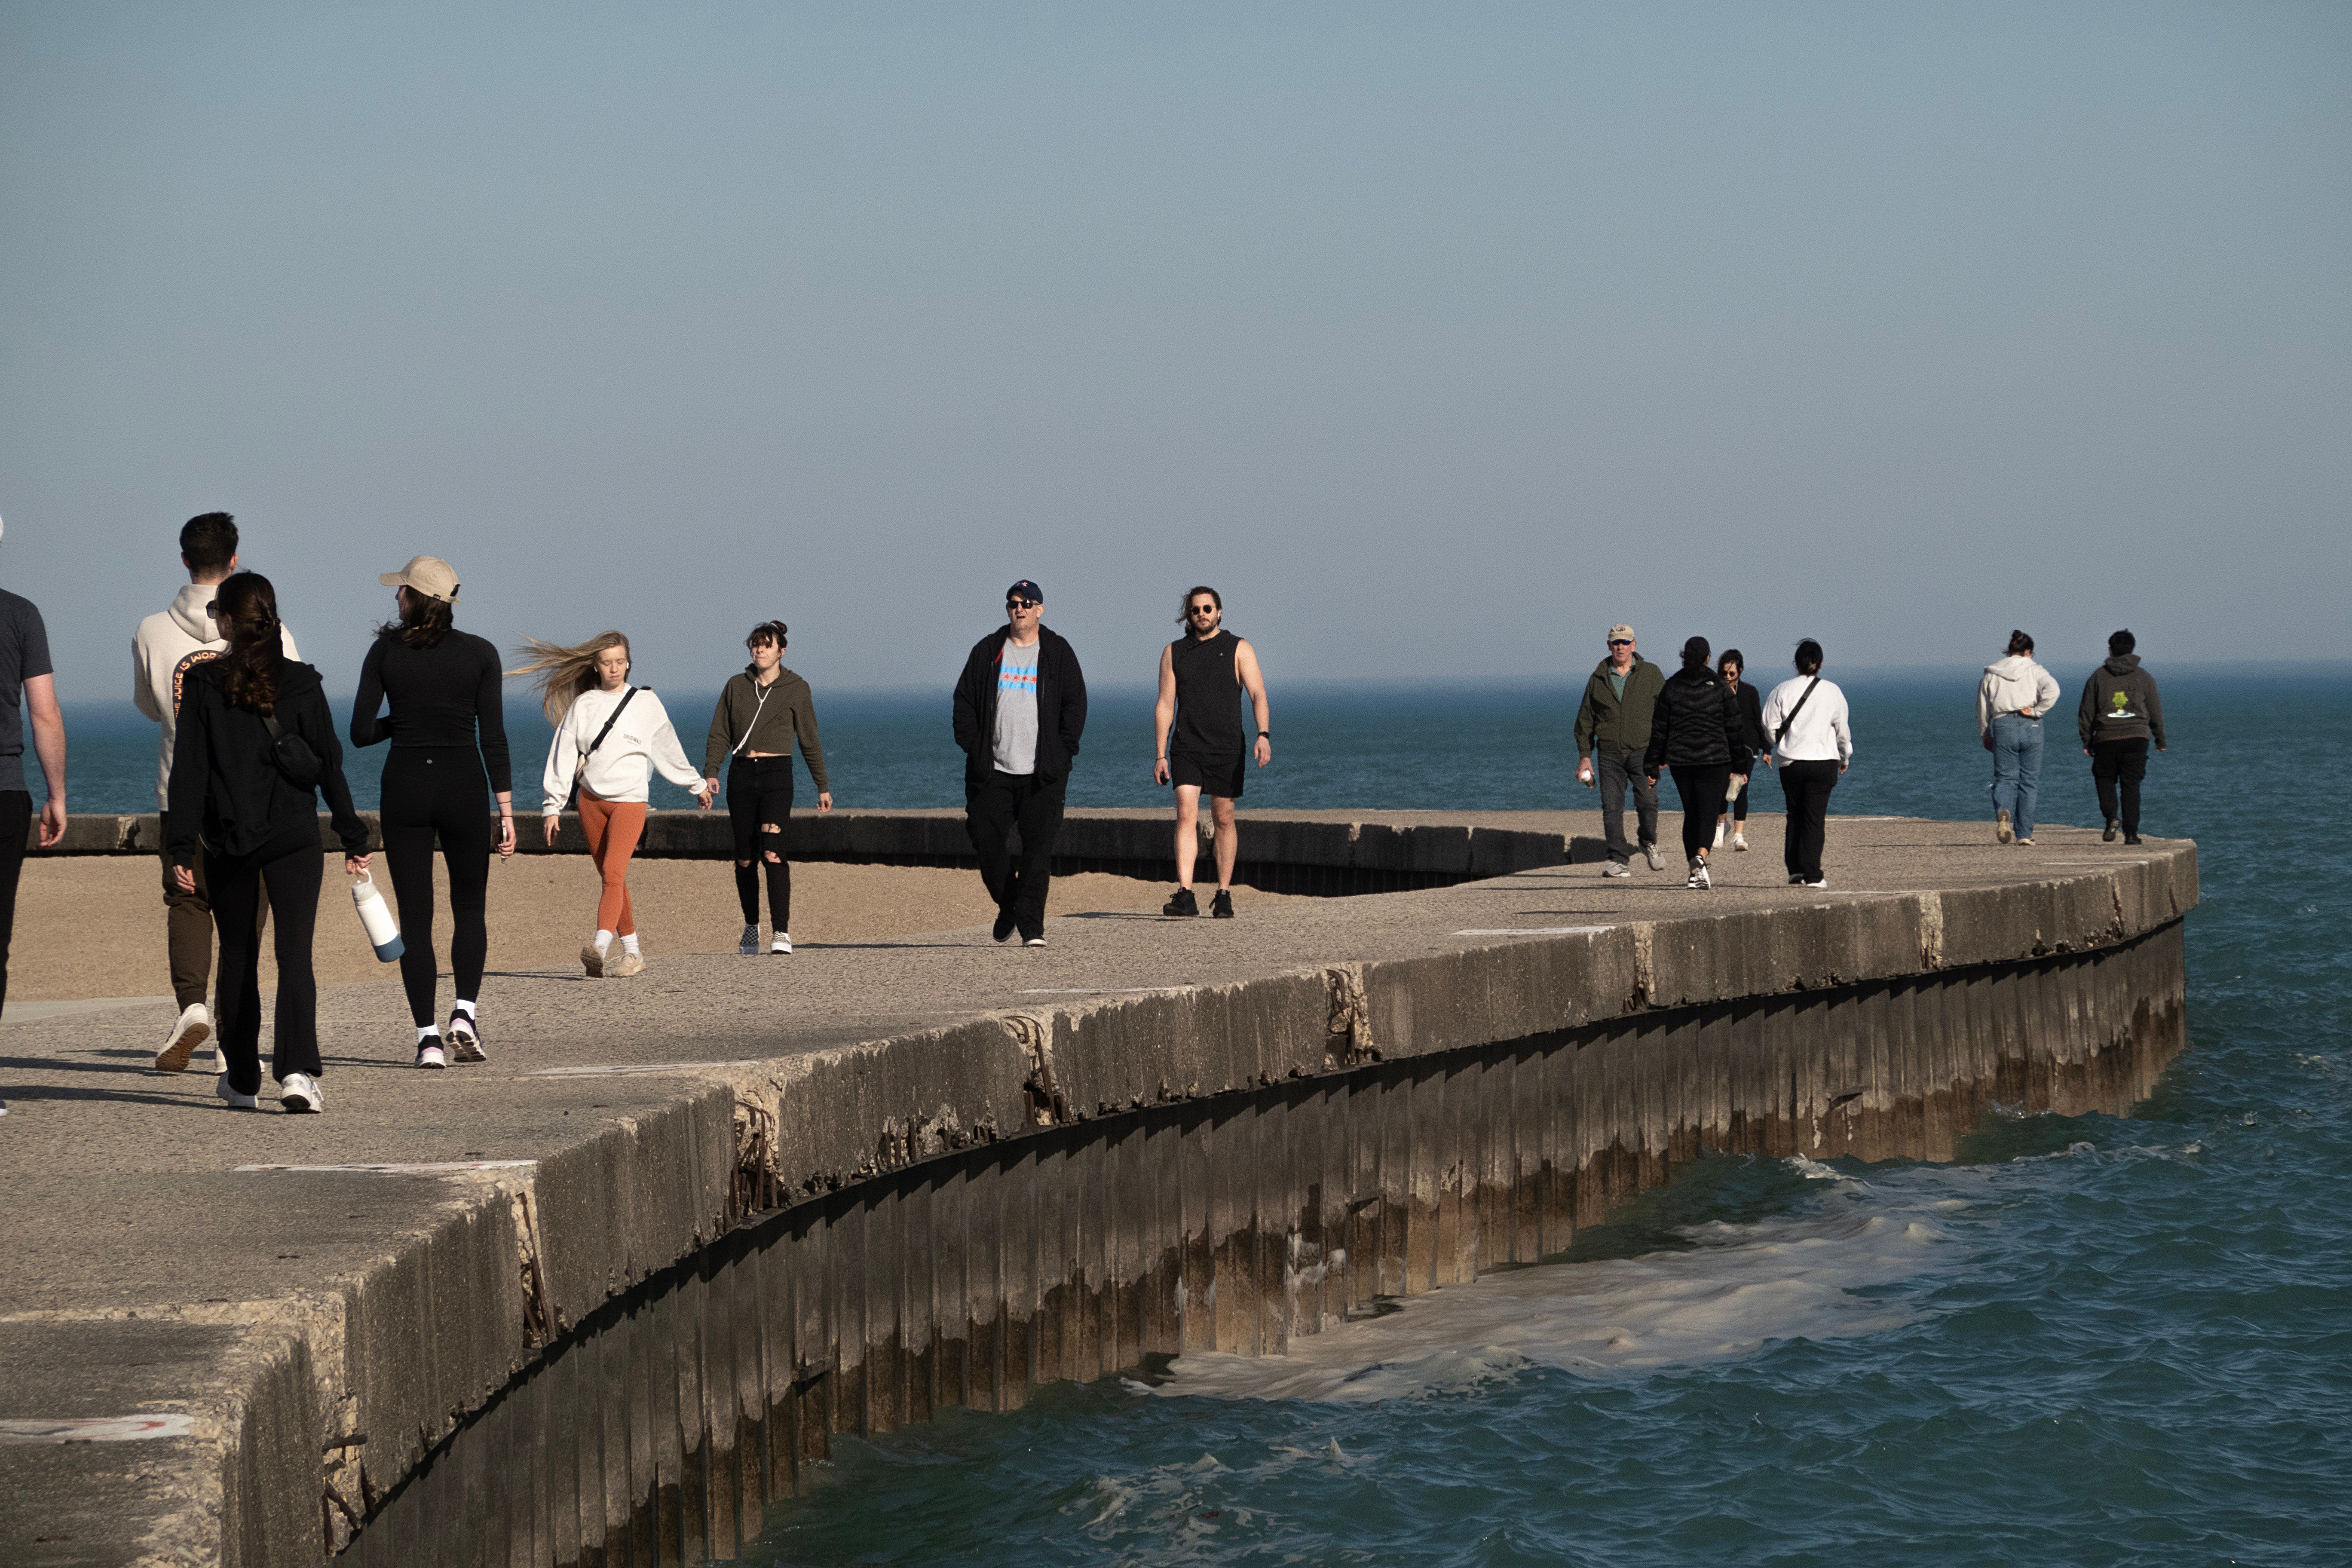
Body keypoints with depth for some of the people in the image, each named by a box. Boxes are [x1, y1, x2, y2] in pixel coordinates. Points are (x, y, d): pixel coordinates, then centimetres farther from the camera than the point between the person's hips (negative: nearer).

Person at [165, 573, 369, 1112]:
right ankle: (297, 1069, -23)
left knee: (238, 957, 13)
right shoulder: (301, 682, -1)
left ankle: (242, 1080, 21)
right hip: (294, 838, 0)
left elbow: (188, 770, -5)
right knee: (295, 953, -4)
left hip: (228, 840, 0)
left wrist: (182, 847, -2)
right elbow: (330, 763, 1)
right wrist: (353, 837, 7)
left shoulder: (202, 684, -4)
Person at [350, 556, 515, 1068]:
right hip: (463, 790, 0)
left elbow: (362, 732, -3)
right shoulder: (479, 654, -3)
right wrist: (506, 811, -2)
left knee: (415, 917, 4)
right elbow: (493, 737, -5)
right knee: (470, 909, 16)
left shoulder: (386, 652, -2)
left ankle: (428, 1036, -3)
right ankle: (465, 1012, -3)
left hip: (404, 791, 0)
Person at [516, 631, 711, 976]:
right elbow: (563, 756, 6)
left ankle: (600, 947, -35)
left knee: (613, 872, -19)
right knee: (610, 879, 6)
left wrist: (696, 785, 23)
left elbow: (668, 749, 16)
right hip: (592, 799, 3)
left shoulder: (645, 702, 5)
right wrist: (553, 805, 3)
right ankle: (632, 953, 15)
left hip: (629, 799, -3)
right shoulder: (583, 705, 7)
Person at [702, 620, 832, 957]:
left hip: (777, 774, -3)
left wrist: (823, 786, 9)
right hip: (742, 774, 3)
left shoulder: (796, 689, 4)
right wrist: (710, 773, -5)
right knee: (744, 857, 5)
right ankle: (751, 926, 23)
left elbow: (809, 741, 9)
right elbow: (719, 735, 8)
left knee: (772, 850, -19)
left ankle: (781, 932, -23)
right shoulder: (736, 686, 10)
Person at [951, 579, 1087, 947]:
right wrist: (973, 747, -1)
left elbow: (1075, 705, 5)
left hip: (1042, 775, -2)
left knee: (1038, 848, -7)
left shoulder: (1059, 654, 6)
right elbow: (964, 700, 10)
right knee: (987, 841, -2)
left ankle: (1032, 926, -7)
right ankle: (1008, 907, 22)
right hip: (993, 771, 2)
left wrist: (1062, 752, -5)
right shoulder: (987, 652, 10)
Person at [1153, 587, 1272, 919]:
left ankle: (1224, 896, 13)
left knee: (1223, 820, 4)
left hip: (1226, 748, -1)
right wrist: (1160, 756, 3)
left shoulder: (1238, 649, 3)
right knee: (1186, 815, -13)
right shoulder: (1174, 653, 9)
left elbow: (1258, 695, -7)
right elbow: (1165, 706, 9)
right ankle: (1185, 896, -21)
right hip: (1186, 749, 1)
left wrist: (1264, 735, -24)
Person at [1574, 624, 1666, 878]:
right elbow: (1585, 719, 14)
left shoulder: (1651, 674, 5)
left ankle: (1649, 845, 14)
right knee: (1611, 807, -7)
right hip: (1610, 754, 2)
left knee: (1647, 802, -14)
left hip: (1643, 751, -2)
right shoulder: (1599, 679, 10)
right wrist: (1585, 756, 8)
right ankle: (1618, 861, -4)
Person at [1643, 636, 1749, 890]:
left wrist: (1651, 766, 8)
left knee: (1691, 814, 14)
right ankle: (1700, 858, -31)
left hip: (1680, 761, 3)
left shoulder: (1671, 687, 0)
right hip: (1714, 759, -3)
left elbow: (1659, 729, 2)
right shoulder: (1719, 686, -4)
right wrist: (1739, 765, 7)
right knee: (1709, 813, -4)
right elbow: (1735, 727, -1)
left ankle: (1696, 874, 15)